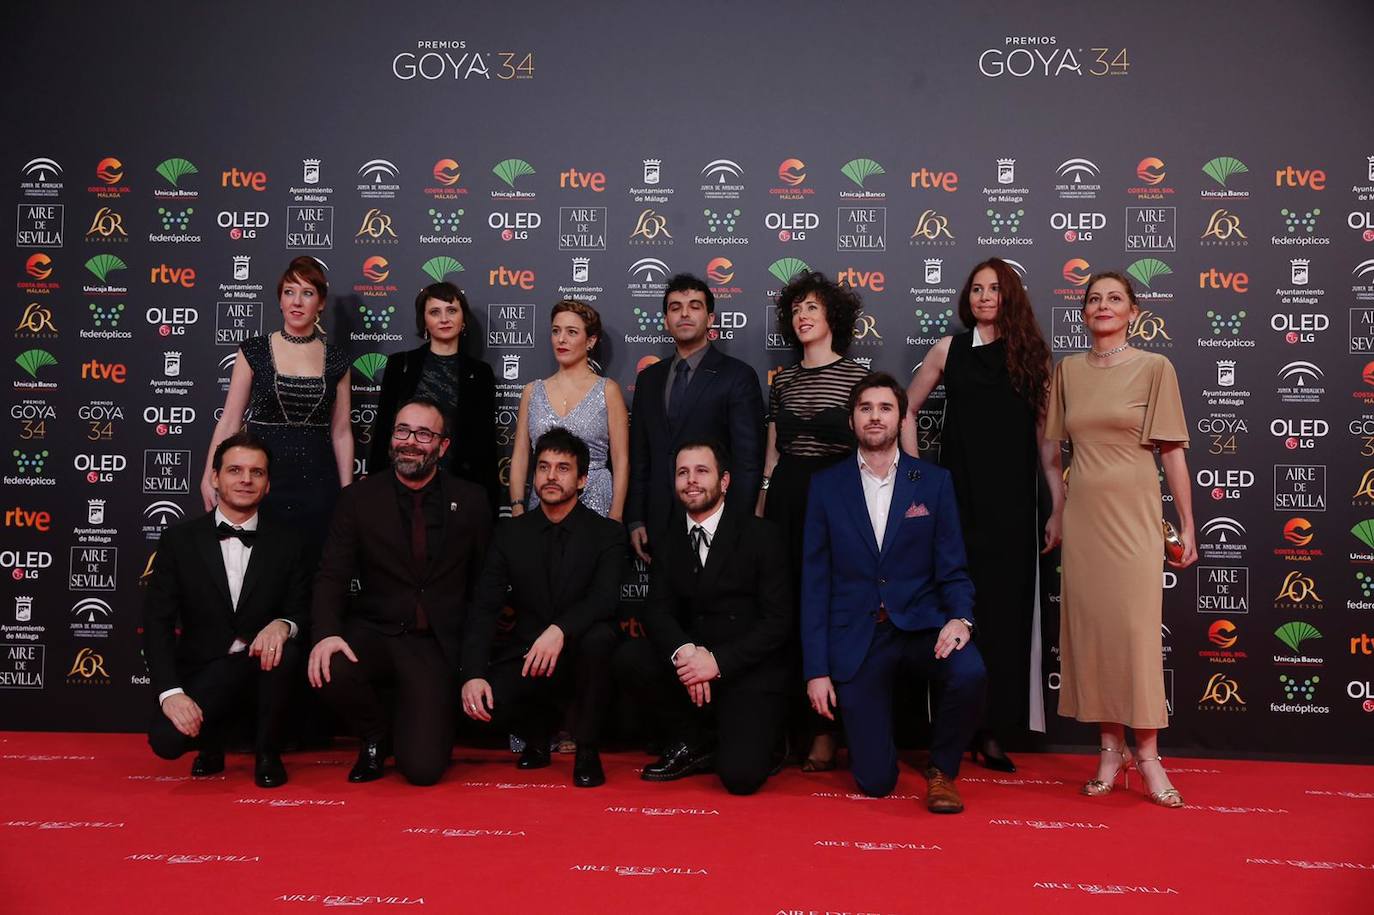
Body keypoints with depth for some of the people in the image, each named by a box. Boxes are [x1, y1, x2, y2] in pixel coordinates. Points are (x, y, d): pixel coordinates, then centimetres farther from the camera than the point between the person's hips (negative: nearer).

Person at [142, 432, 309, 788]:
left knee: (284, 650, -34)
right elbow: (157, 621, -4)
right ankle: (212, 742, 11)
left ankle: (267, 752, -7)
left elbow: (303, 609, 1)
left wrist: (283, 625, -25)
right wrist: (171, 692, -18)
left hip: (263, 663, 1)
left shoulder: (285, 542, 3)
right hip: (204, 672, -1)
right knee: (166, 739, -29)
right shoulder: (180, 539, 0)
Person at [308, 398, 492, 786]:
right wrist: (327, 633, -23)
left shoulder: (471, 500, 3)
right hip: (375, 633, 1)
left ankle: (408, 719, 25)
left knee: (423, 768, -15)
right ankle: (375, 735, 4)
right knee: (329, 671, -33)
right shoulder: (358, 499, 2)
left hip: (437, 644, -1)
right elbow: (332, 576, -4)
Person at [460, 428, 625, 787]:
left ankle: (587, 750, -12)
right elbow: (484, 607, -4)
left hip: (581, 656, -2)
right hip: (526, 654, 2)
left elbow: (604, 599, -20)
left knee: (598, 637, -36)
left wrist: (560, 630, -40)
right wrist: (473, 674, -20)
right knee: (482, 698, -28)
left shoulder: (607, 533, -3)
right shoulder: (511, 533, 4)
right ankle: (538, 733, 10)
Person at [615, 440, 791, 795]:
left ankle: (755, 737, 14)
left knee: (740, 775, -24)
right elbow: (657, 609, -1)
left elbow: (778, 620, -12)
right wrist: (684, 651, -23)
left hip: (750, 673, -5)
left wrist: (717, 661, -21)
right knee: (628, 656, -21)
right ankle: (692, 742, 1)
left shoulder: (761, 535, -8)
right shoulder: (669, 539, 7)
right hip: (692, 666, 5)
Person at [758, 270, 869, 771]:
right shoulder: (783, 380, 13)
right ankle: (789, 722, 12)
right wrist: (758, 512, 10)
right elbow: (771, 453, 14)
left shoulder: (857, 377, 0)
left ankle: (825, 730, 7)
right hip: (785, 496, 4)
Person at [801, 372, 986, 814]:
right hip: (856, 639, 0)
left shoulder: (934, 481, 3)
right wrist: (816, 669, -4)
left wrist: (960, 617, -21)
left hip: (920, 624, 1)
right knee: (875, 781, -5)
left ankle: (942, 770, -3)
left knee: (970, 674, -33)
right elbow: (815, 582, 1)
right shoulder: (826, 486, 2)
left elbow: (952, 567, 2)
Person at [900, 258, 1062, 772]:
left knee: (1006, 611, 3)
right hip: (958, 498, -1)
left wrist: (1059, 505, 1)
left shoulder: (1031, 355, 8)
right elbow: (907, 409, 14)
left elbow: (1045, 434, 5)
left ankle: (991, 731, 13)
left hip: (1012, 503, 1)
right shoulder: (949, 350, 7)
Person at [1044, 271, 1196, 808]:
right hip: (1083, 512, 3)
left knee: (1137, 627, -5)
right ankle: (1111, 748, 13)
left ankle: (1148, 755, 4)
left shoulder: (1155, 368, 0)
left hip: (1134, 512, -3)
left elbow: (1172, 451, -1)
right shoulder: (1068, 370, 10)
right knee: (1090, 627, 3)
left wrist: (1187, 525, -2)